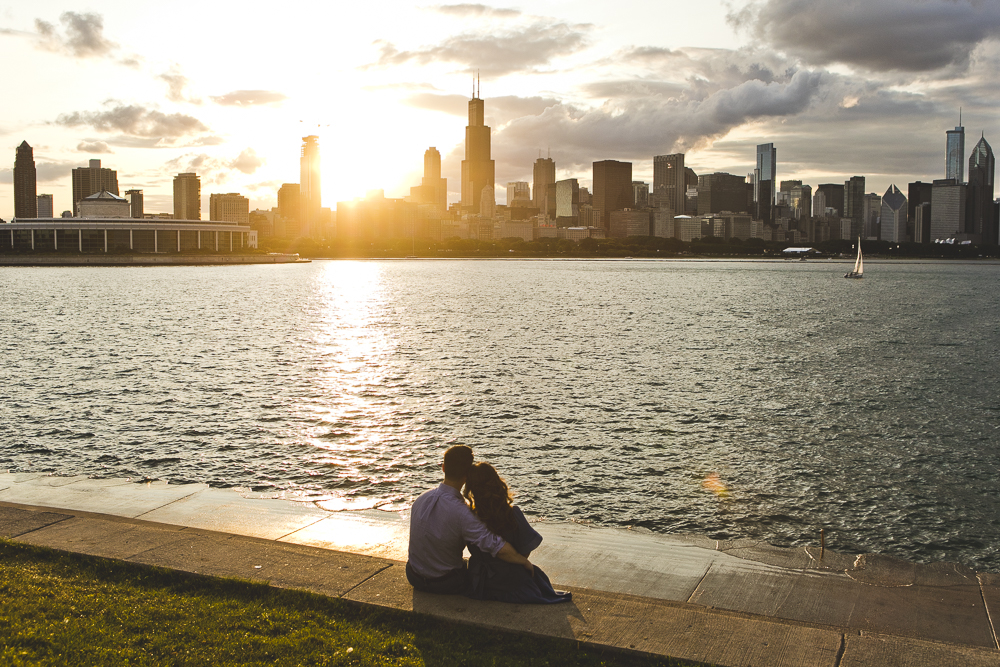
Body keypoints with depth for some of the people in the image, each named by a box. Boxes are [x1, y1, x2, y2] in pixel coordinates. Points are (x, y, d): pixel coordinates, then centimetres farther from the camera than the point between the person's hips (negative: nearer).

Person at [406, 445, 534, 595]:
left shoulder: (421, 498, -9)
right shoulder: (461, 513, -30)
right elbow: (500, 549, -32)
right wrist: (526, 562, -15)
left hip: (414, 577, 6)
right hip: (445, 584, -6)